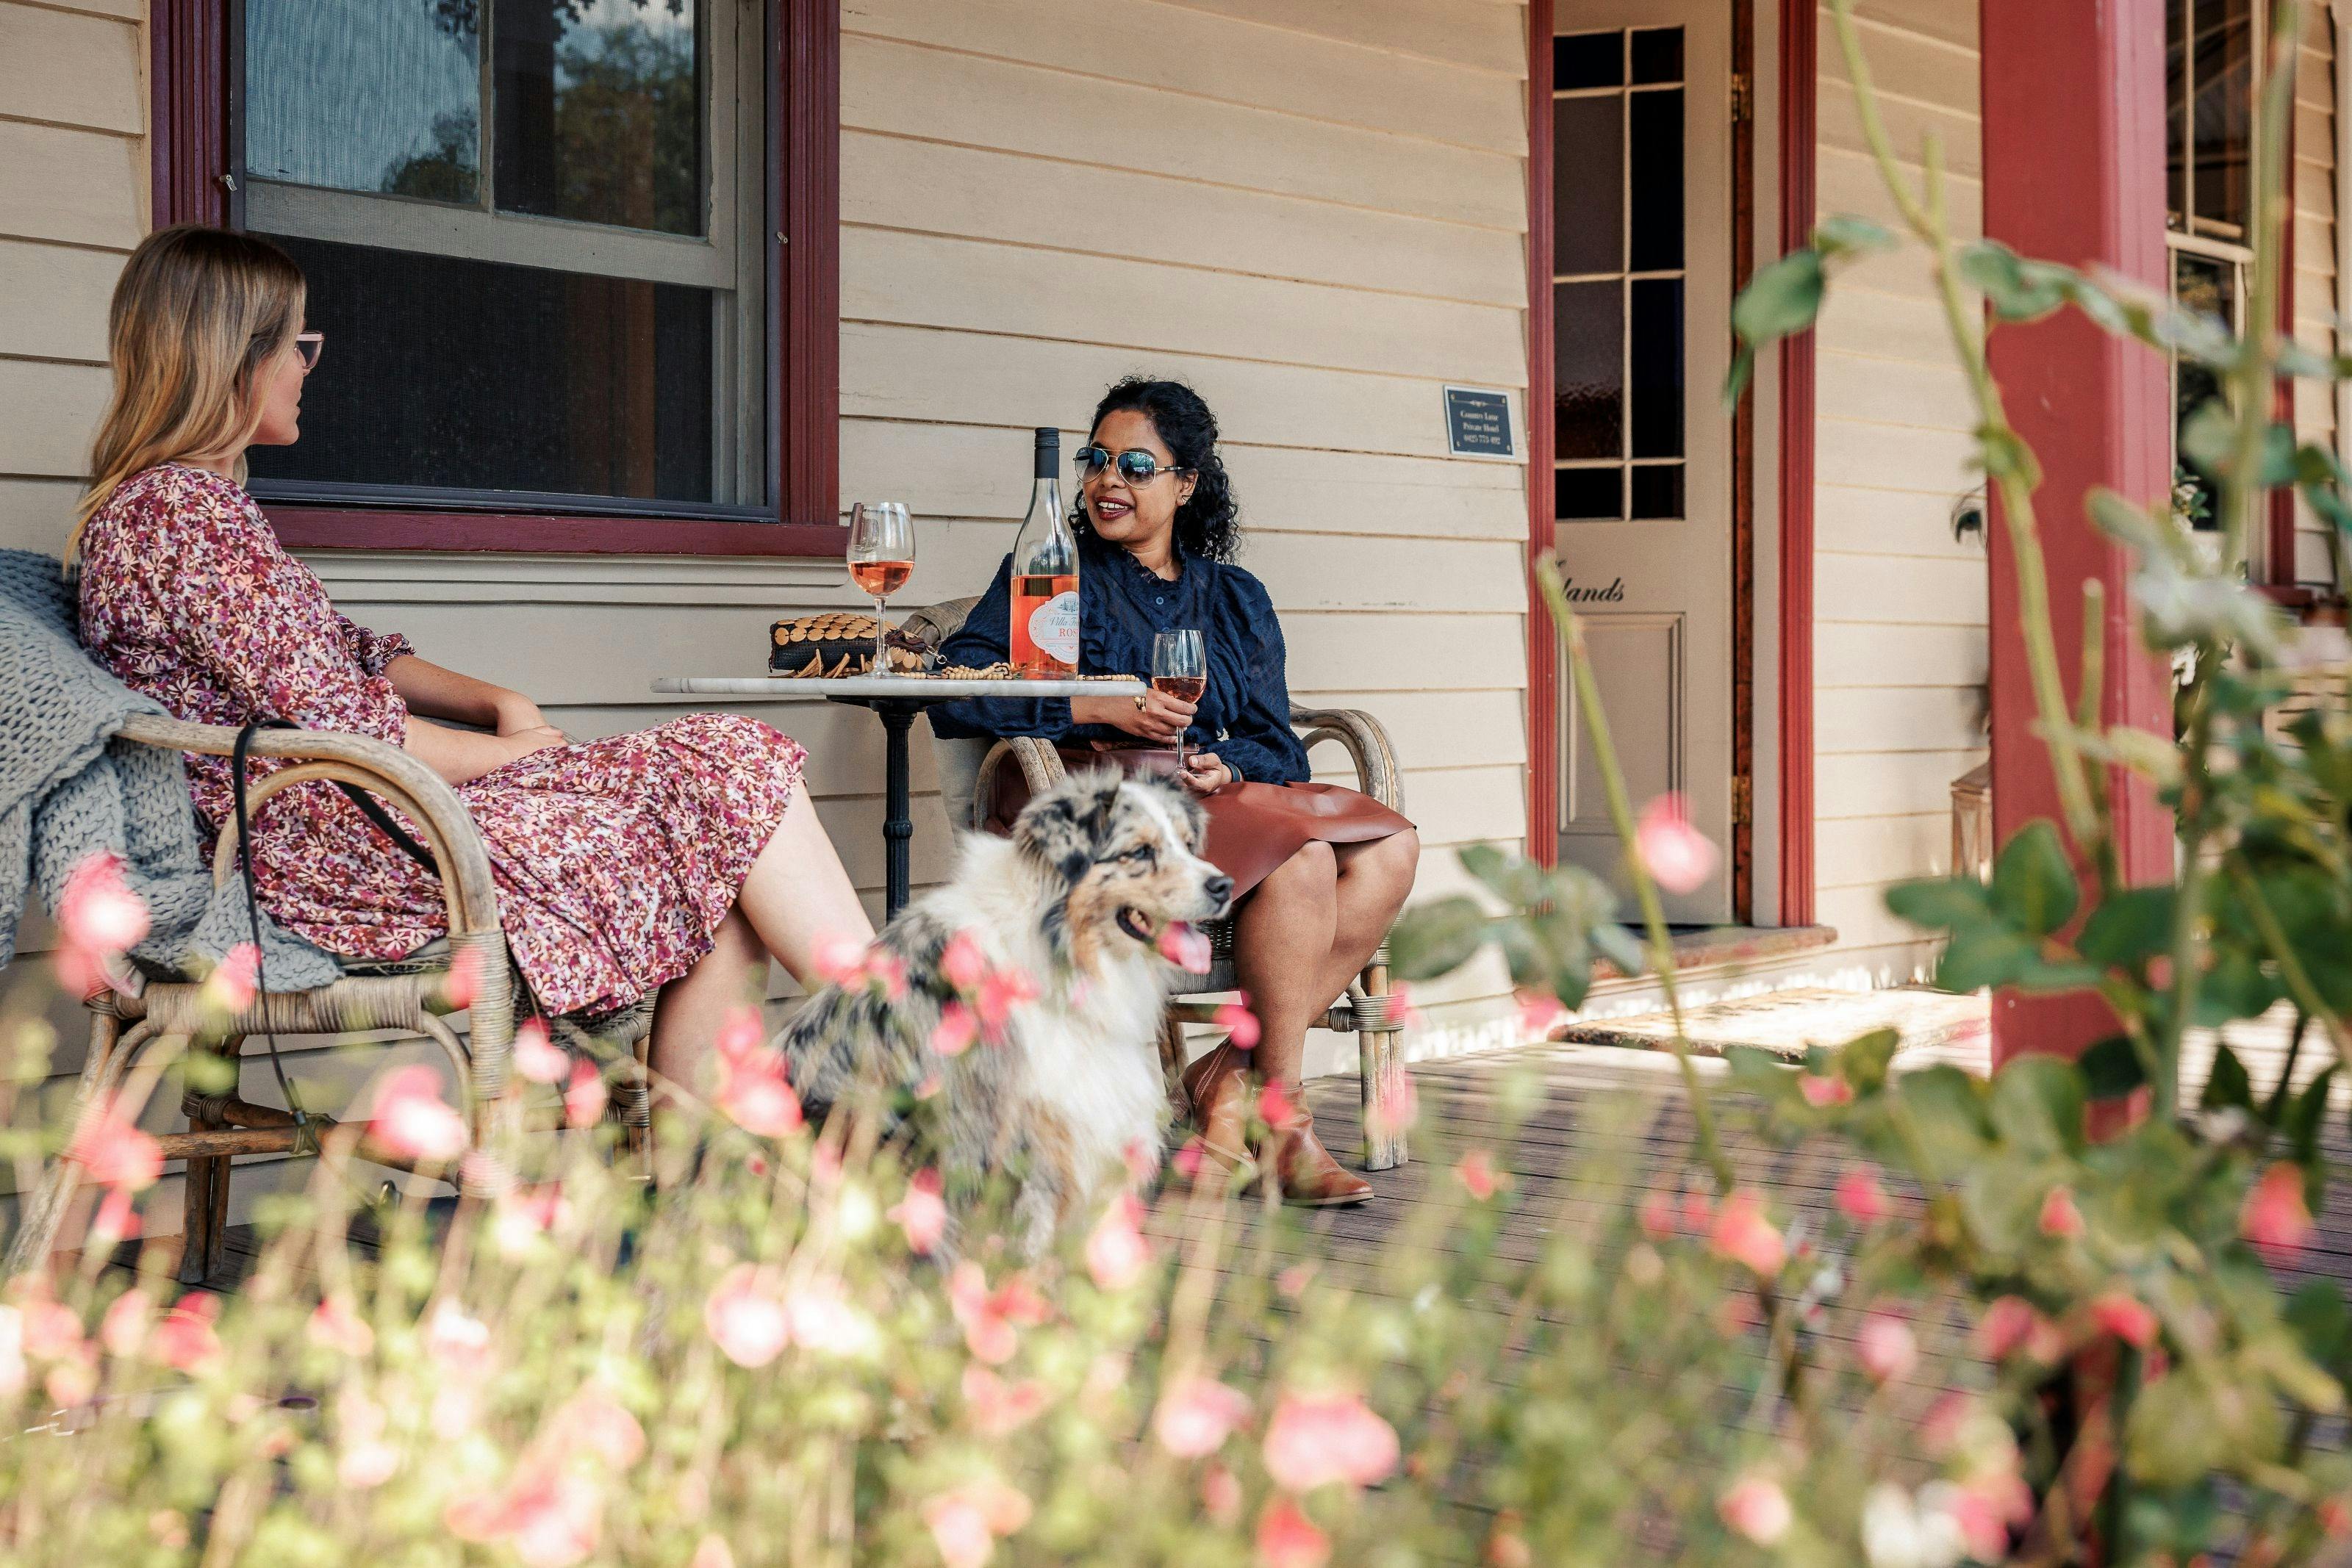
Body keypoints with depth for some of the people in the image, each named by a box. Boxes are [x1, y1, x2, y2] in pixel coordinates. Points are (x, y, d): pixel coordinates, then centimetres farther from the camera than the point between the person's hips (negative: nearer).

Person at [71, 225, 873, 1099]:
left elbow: (354, 656, 22)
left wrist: (499, 704, 6)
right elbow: (342, 730, -19)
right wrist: (517, 751, -6)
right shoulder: (181, 511, -14)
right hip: (332, 848, -10)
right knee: (734, 778, -10)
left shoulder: (191, 501, 19)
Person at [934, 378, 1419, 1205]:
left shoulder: (1235, 598, 21)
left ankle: (1231, 1076, -23)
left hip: (1216, 800, 5)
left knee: (1388, 853, -22)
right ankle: (1281, 1116, -22)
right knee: (1301, 859, -31)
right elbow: (953, 696, -6)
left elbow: (1275, 743, 13)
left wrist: (1227, 765, -11)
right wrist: (1098, 709, -15)